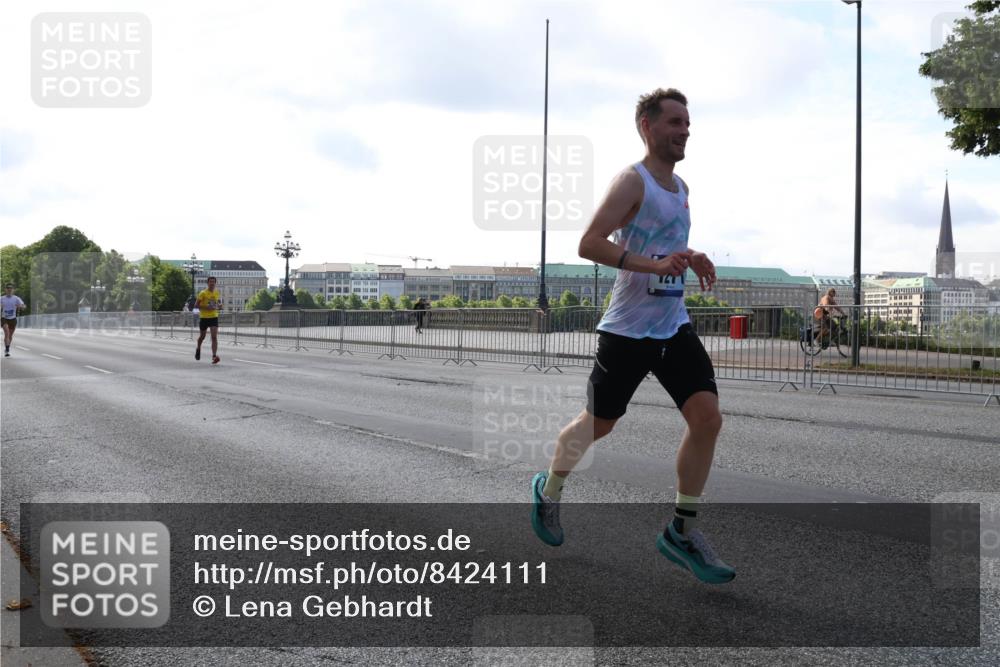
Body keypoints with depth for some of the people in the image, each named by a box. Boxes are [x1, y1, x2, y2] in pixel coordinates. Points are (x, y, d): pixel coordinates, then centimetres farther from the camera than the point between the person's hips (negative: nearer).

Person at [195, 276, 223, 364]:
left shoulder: (217, 293, 5)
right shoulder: (203, 293, -8)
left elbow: (219, 304, 19)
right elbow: (196, 305, -9)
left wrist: (219, 307, -4)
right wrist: (206, 307, -21)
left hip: (214, 317, 2)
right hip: (204, 317, -2)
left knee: (214, 337, -13)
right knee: (202, 336, 15)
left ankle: (214, 356, -19)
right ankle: (198, 348, 46)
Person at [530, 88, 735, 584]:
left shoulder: (680, 188, 14)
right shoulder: (632, 181, -12)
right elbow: (589, 245, -22)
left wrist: (689, 259, 8)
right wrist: (655, 264, -30)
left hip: (674, 328, 7)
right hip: (627, 331, -6)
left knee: (707, 417, -9)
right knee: (597, 424, 8)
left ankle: (682, 531, 2)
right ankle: (548, 490, 36)